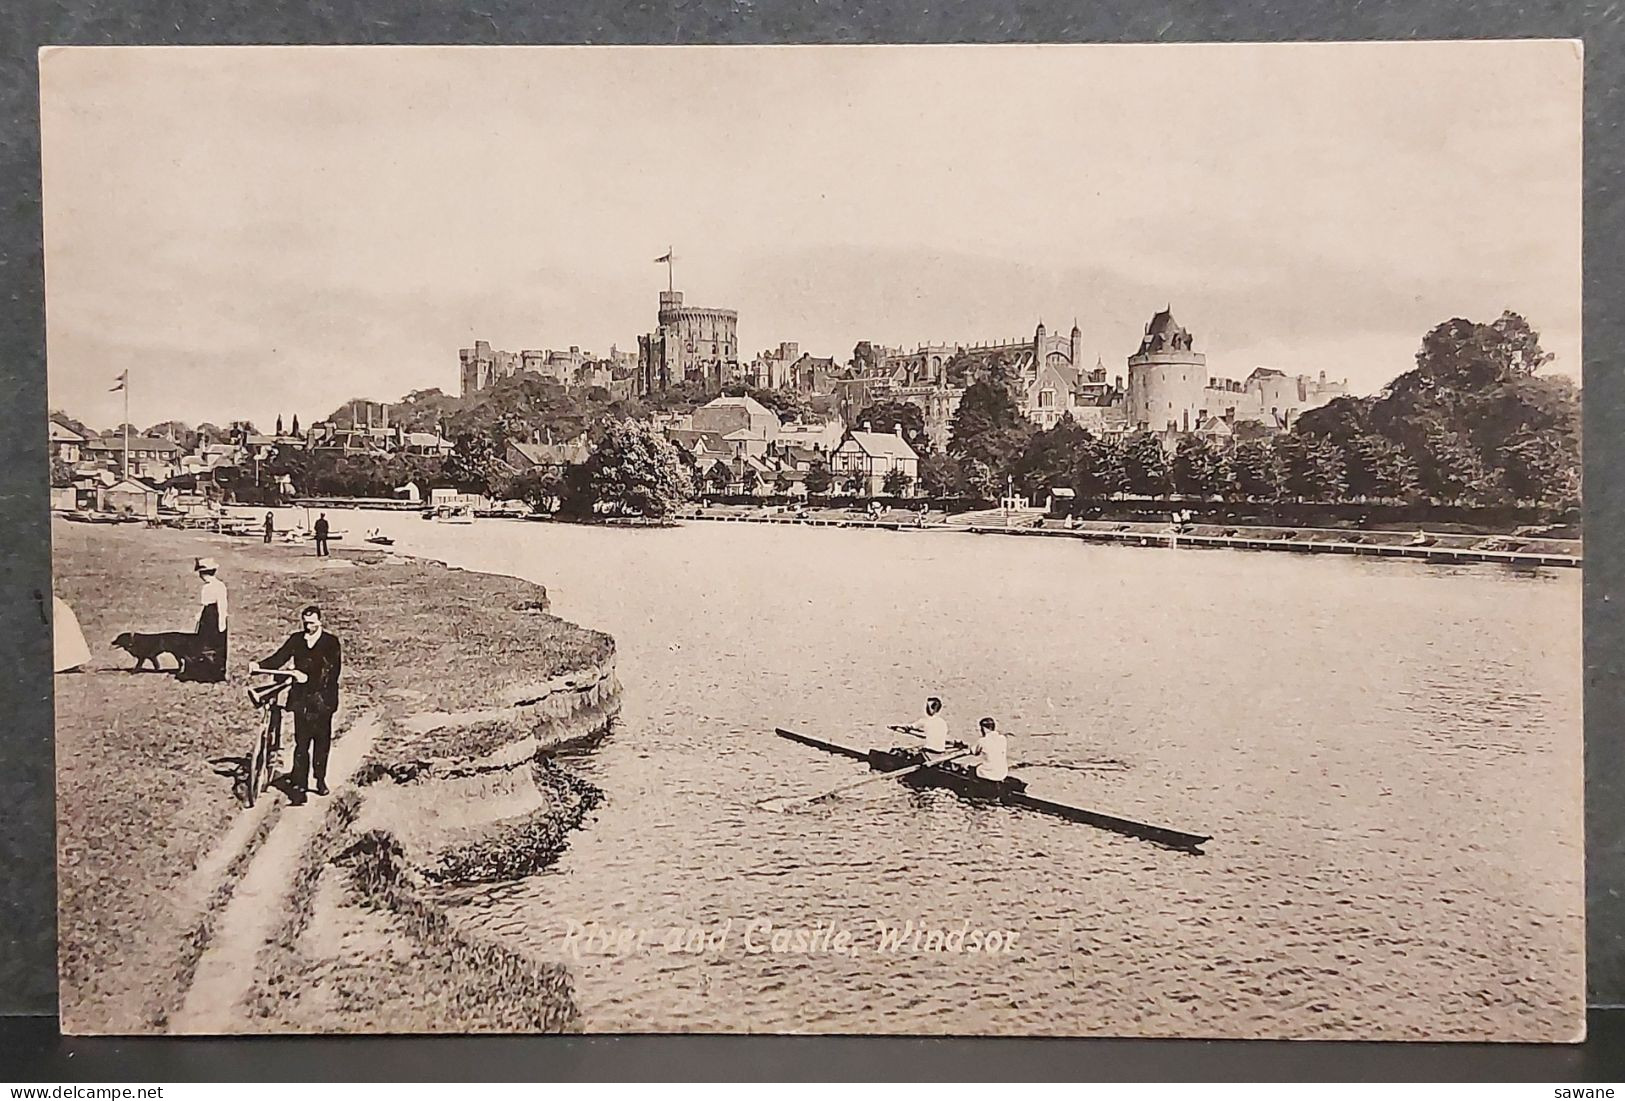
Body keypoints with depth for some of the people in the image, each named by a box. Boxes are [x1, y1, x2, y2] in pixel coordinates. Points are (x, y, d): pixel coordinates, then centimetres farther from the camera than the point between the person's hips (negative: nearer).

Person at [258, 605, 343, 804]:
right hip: (301, 698, 1)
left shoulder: (331, 642, 0)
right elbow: (279, 658, 2)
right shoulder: (296, 639, 10)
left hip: (322, 698, -1)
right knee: (301, 743, -5)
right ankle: (298, 787, -8)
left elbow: (333, 672, -12)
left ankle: (320, 779, 25)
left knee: (321, 740, 7)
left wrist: (309, 678, -26)